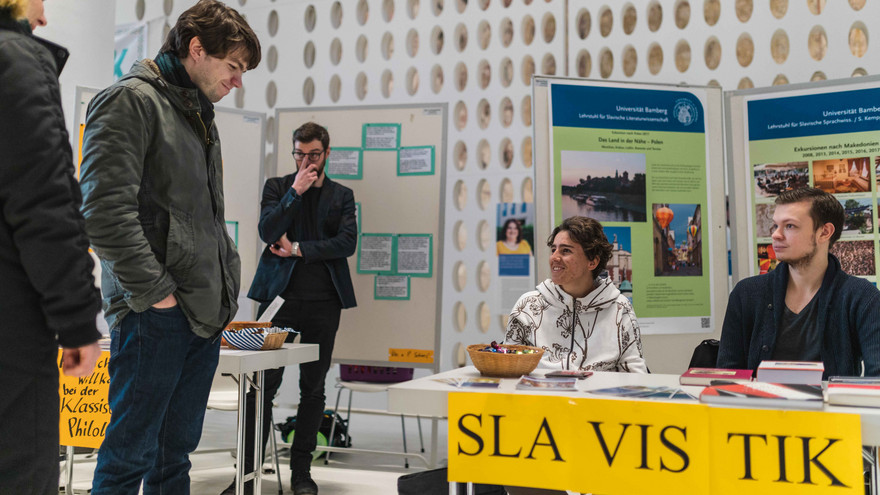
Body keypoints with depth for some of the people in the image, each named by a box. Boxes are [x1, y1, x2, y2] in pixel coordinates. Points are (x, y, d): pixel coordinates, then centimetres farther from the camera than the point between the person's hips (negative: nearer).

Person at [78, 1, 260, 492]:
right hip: (155, 317, -8)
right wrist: (155, 291, -17)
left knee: (176, 453, 14)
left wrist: (226, 282, 13)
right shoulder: (130, 101, -7)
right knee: (130, 456, -3)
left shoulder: (202, 116, 20)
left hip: (206, 315, 9)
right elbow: (107, 210, -17)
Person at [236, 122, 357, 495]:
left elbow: (347, 242, -3)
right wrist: (296, 191, -9)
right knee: (264, 384, -4)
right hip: (281, 295, -1)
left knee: (313, 388, 5)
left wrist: (298, 249, -7)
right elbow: (268, 231, -6)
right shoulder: (277, 187, 10)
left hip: (323, 302, 1)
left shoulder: (342, 195, 12)